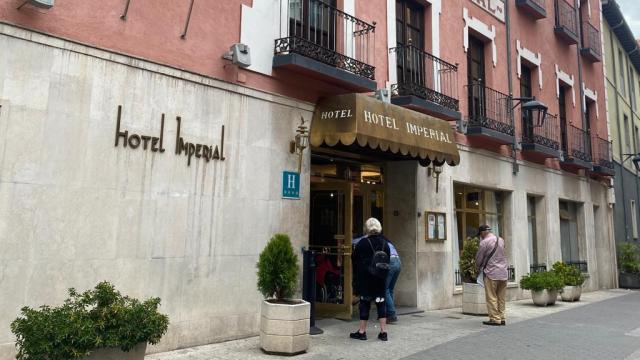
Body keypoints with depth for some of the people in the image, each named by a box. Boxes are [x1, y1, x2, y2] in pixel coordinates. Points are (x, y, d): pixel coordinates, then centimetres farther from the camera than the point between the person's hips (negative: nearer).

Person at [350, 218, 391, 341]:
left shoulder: (363, 243, -11)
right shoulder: (385, 243, 1)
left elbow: (354, 258, -4)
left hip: (366, 279, -3)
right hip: (381, 279, 4)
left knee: (365, 303, 5)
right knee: (381, 303, 9)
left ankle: (362, 331, 11)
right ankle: (383, 332, 10)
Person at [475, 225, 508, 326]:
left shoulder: (484, 242, -11)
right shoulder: (501, 240, 9)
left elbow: (478, 259, -4)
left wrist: (479, 269, 16)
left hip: (491, 273, -6)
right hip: (503, 273, 7)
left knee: (492, 297, 0)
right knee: (501, 297, 11)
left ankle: (495, 319, 1)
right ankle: (502, 318, 14)